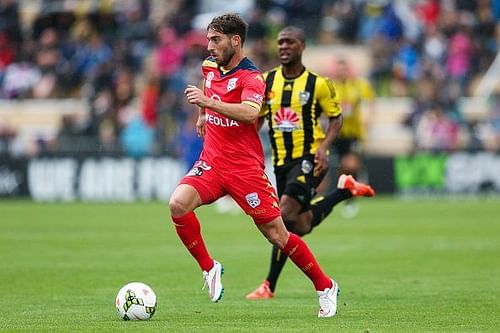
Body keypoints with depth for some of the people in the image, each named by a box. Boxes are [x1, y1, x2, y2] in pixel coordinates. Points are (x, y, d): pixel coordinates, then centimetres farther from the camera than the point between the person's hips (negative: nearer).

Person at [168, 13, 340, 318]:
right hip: (211, 162, 6)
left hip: (245, 167, -6)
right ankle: (209, 268, -4)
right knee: (178, 204, -22)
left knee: (276, 234, -2)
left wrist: (210, 102, -42)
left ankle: (325, 287, 16)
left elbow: (250, 113, -34)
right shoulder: (210, 66, 8)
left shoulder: (251, 77, -14)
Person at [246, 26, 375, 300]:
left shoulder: (317, 84, -7)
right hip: (281, 161, 6)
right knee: (301, 226, 12)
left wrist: (324, 147, -14)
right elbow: (257, 119, 12)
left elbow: (336, 118, 2)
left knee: (285, 216, -20)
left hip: (309, 158, -6)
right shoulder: (266, 82, 3)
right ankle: (344, 190, 37)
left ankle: (270, 286, -14)